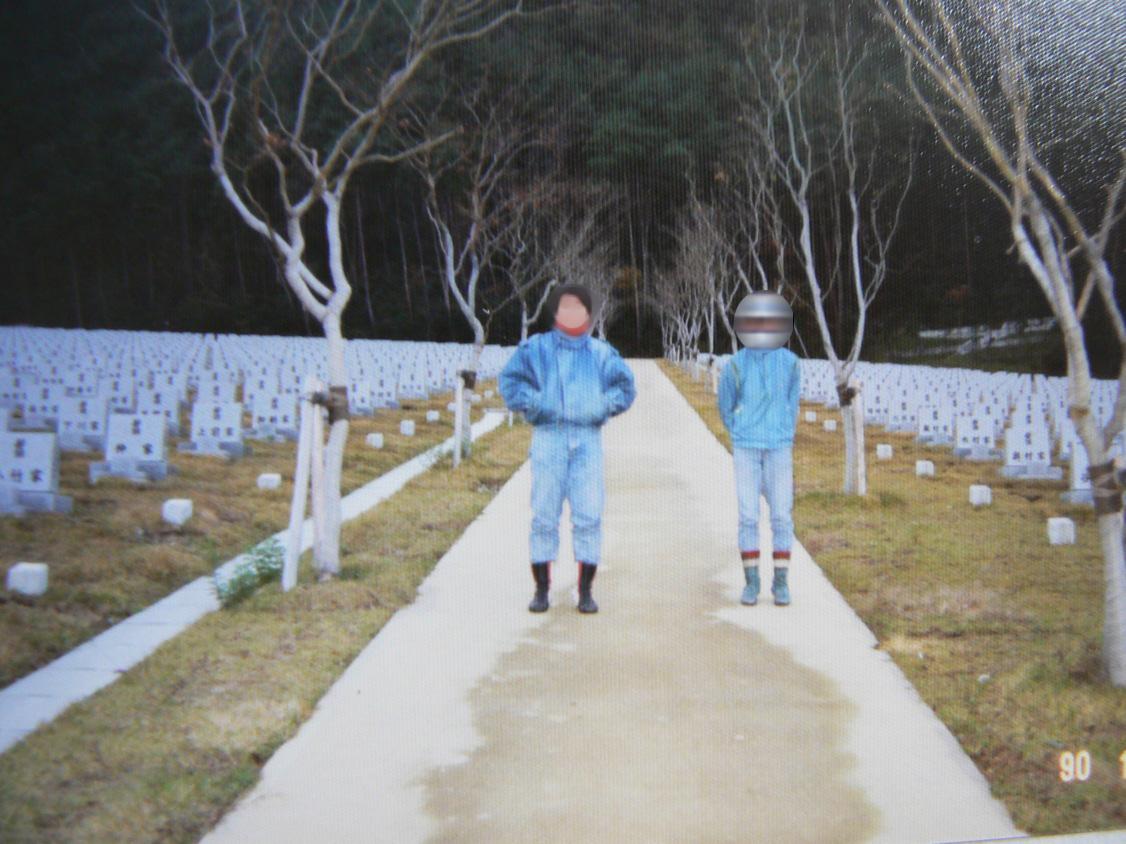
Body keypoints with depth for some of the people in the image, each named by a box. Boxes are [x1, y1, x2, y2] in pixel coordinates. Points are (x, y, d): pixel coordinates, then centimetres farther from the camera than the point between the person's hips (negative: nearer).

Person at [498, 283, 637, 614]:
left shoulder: (601, 352, 13)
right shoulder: (536, 348, 9)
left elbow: (625, 386, 10)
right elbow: (510, 381, 2)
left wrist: (603, 404, -8)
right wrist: (535, 402, -12)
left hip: (588, 439, 1)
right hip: (548, 436, -1)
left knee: (589, 515, -3)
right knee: (544, 515, -1)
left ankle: (585, 591, 5)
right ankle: (541, 589, 8)